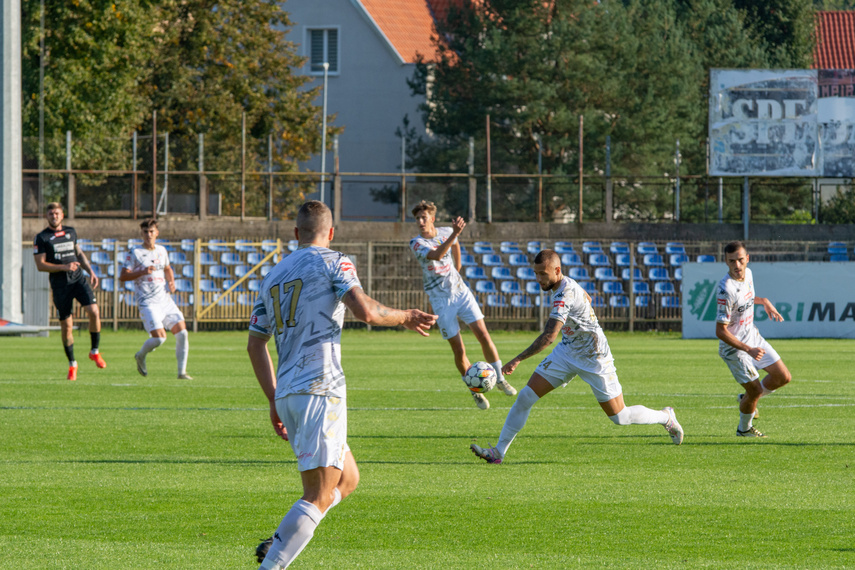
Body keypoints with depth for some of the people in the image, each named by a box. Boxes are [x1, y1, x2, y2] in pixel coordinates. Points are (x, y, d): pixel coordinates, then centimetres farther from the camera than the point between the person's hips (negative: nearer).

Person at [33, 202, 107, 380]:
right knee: (66, 325, 0)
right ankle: (72, 364, 15)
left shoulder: (71, 232, 13)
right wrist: (64, 267, -17)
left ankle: (95, 352, 2)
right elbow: (40, 265, -7)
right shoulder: (41, 238, -2)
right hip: (59, 284, -3)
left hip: (78, 279, 3)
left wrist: (90, 272, 14)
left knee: (94, 312, -16)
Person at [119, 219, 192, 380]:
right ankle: (140, 356, 14)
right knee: (159, 337, -18)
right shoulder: (135, 253, -4)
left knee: (182, 333, -6)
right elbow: (123, 277, -8)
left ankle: (182, 372, 3)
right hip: (148, 303, -6)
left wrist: (171, 281, 12)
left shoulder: (162, 251, 13)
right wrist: (143, 272, -21)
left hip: (165, 300, 6)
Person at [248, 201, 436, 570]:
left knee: (347, 479, 18)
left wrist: (274, 401, 25)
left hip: (287, 394, 8)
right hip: (320, 390, -8)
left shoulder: (273, 276, 20)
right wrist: (404, 317, 2)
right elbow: (365, 311, -16)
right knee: (318, 496, -8)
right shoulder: (333, 263, 0)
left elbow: (255, 345, 21)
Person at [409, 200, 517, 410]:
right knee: (458, 350, -4)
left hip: (460, 291, 3)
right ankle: (475, 391, 13)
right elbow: (436, 255, -34)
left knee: (483, 334, -5)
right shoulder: (416, 243, -14)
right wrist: (454, 234, -45)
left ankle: (499, 379, 13)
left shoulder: (446, 232, 0)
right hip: (441, 299, -3)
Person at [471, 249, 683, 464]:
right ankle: (498, 452, -2)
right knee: (525, 396, -6)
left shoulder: (564, 295, -30)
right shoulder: (568, 284, -1)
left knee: (620, 418, 1)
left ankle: (666, 417, 29)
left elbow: (549, 336, -39)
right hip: (567, 352, 8)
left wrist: (517, 360, -39)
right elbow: (586, 298, 22)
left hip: (594, 358, -8)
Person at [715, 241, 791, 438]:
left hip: (753, 336, 8)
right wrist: (748, 350, -32)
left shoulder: (747, 274, -5)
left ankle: (747, 399, 31)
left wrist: (764, 301, 12)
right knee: (755, 390, -4)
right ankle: (744, 428, 24)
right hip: (733, 346, -8)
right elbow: (720, 331, -28)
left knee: (783, 377, 8)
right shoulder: (726, 290, -31)